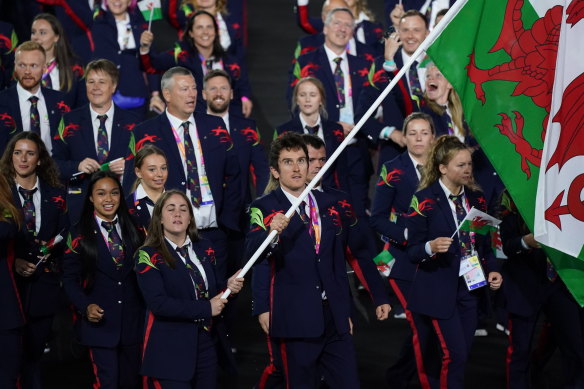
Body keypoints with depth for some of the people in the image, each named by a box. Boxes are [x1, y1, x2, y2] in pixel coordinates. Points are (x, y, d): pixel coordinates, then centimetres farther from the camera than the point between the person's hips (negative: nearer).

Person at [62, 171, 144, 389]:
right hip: (100, 322, -3)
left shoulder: (133, 230, 7)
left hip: (133, 320, 3)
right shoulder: (79, 235, -1)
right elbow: (69, 279, -1)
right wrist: (86, 306, -17)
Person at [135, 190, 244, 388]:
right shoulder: (148, 255, -8)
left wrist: (228, 286, -5)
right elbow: (158, 303, -19)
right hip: (170, 350, -6)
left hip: (207, 344, 6)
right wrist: (206, 308, -17)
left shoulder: (204, 248, 11)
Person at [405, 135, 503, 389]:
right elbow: (412, 251, -9)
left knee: (462, 356, 8)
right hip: (439, 290, -6)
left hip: (470, 287, 6)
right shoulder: (424, 200, -10)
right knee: (454, 355, -11)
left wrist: (491, 270, -2)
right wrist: (431, 247, -30)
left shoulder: (476, 198, 8)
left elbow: (484, 243, 15)